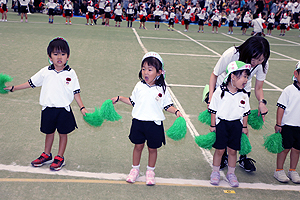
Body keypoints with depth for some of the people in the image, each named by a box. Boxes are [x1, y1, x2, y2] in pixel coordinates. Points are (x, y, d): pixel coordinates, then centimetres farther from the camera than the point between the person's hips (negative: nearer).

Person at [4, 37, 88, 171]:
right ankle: (46, 155, 35)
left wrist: (82, 108, -5)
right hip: (48, 108, 2)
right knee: (49, 132, 16)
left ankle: (60, 158, 25)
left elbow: (76, 92, 0)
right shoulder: (45, 72, 0)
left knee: (63, 133, 8)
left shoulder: (71, 73, -4)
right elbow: (31, 83, 9)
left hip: (64, 109, -2)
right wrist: (13, 88, 10)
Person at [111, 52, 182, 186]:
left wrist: (176, 111, -13)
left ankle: (150, 171, 28)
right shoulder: (139, 86, 2)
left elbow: (167, 105, 3)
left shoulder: (162, 89, -3)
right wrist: (119, 98, 8)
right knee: (138, 145, 11)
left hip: (154, 123, -1)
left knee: (152, 148, 9)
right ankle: (135, 169, 29)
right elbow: (132, 101, 13)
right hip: (138, 121, 1)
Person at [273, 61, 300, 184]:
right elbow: (281, 107, -7)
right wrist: (278, 124, -8)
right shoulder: (289, 90, -10)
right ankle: (279, 171, 20)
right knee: (285, 148, 4)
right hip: (288, 125, -4)